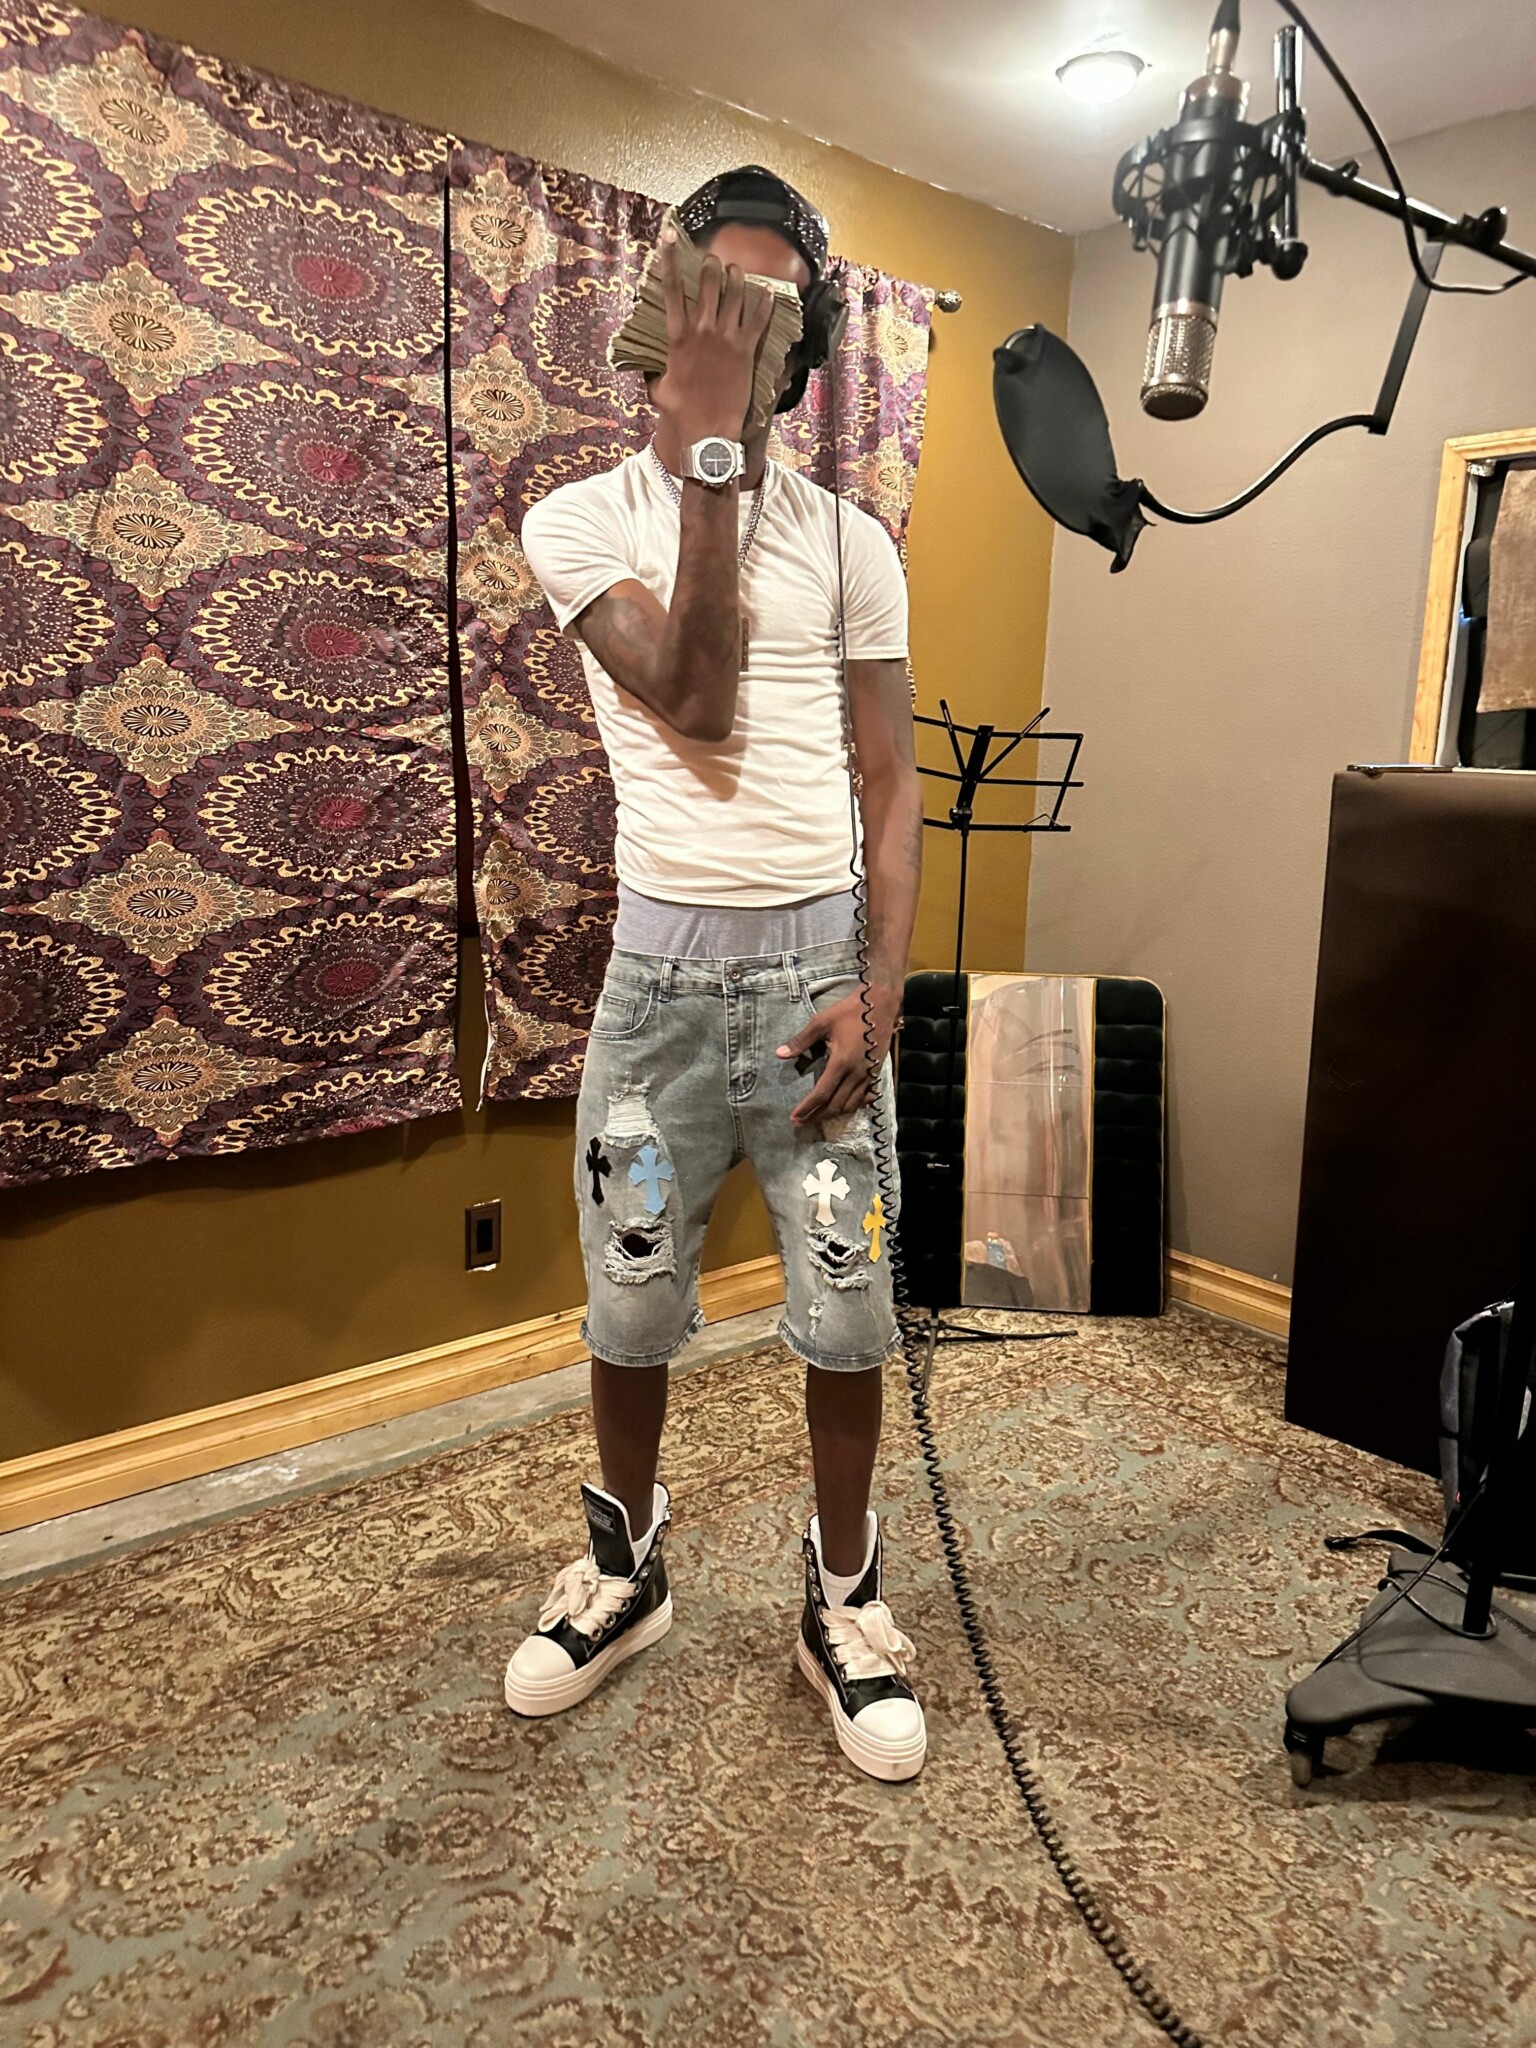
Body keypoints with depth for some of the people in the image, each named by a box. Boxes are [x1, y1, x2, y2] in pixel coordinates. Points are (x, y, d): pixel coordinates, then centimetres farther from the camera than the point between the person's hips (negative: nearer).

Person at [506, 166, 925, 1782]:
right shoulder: (581, 520, 2)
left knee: (846, 1306, 7)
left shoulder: (850, 540, 6)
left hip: (823, 961, 1)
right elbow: (692, 698, -15)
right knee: (629, 1304, 10)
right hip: (663, 967, -1)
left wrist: (881, 986, -7)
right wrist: (705, 449, -15)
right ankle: (623, 1569, 36)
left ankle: (842, 1601, 29)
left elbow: (888, 775, 4)